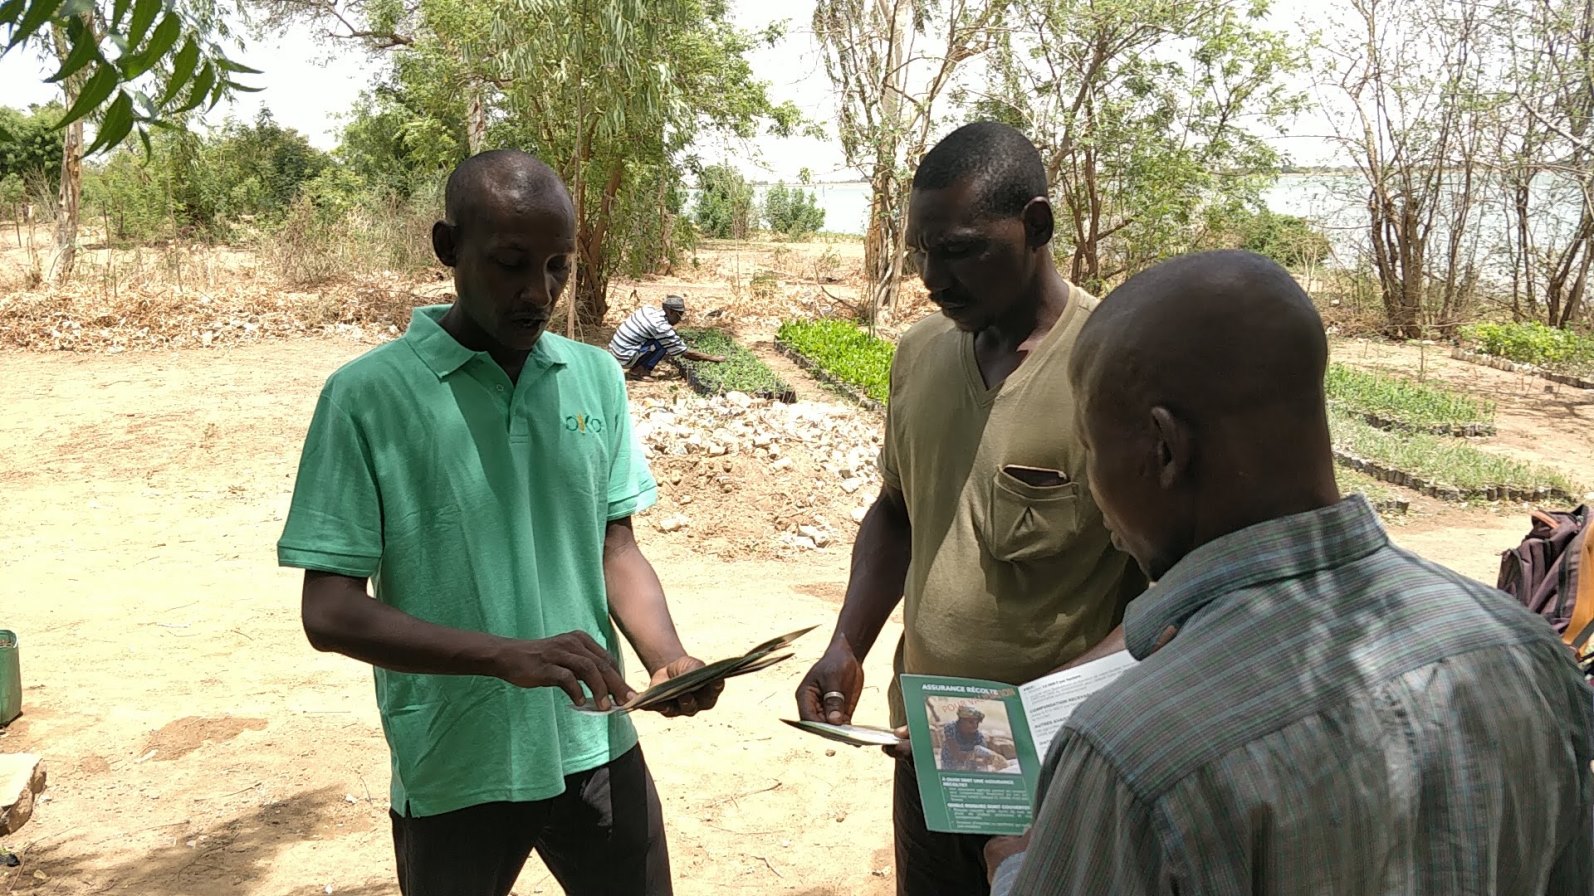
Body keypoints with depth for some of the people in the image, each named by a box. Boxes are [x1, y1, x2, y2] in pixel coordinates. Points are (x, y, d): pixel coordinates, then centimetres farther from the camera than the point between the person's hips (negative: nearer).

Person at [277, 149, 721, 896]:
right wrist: (507, 656, -26)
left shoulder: (597, 377, 1)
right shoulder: (368, 396, -11)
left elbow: (616, 548, 4)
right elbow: (330, 611, -13)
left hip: (598, 753, 3)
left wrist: (667, 657, -15)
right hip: (454, 775, -3)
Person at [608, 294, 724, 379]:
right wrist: (711, 358, -2)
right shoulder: (662, 327, -18)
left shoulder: (648, 310, 3)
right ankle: (638, 371, -7)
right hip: (625, 358, -8)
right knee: (663, 345, -13)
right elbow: (686, 353, -12)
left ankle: (637, 367, 9)